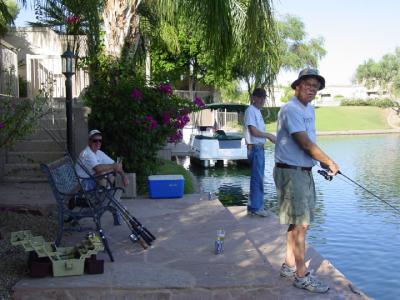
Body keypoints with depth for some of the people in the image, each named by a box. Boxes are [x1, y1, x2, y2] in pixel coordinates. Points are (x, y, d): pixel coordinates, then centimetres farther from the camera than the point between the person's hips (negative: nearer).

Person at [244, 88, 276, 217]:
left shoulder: (257, 111, 17)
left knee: (258, 178, 14)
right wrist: (269, 135, -8)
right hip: (255, 148, -10)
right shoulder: (250, 110, -12)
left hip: (260, 147, 10)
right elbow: (254, 131, -18)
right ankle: (255, 207, 0)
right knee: (257, 178, -6)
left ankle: (254, 206, 23)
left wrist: (269, 137, 8)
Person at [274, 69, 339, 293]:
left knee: (301, 222, 15)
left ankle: (290, 266, 28)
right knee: (300, 224, -5)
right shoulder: (291, 110, -15)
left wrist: (324, 164, 5)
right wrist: (329, 162, -9)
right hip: (290, 172, -9)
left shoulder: (310, 109, 15)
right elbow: (305, 144, -19)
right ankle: (302, 276, 5)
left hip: (305, 171, 9)